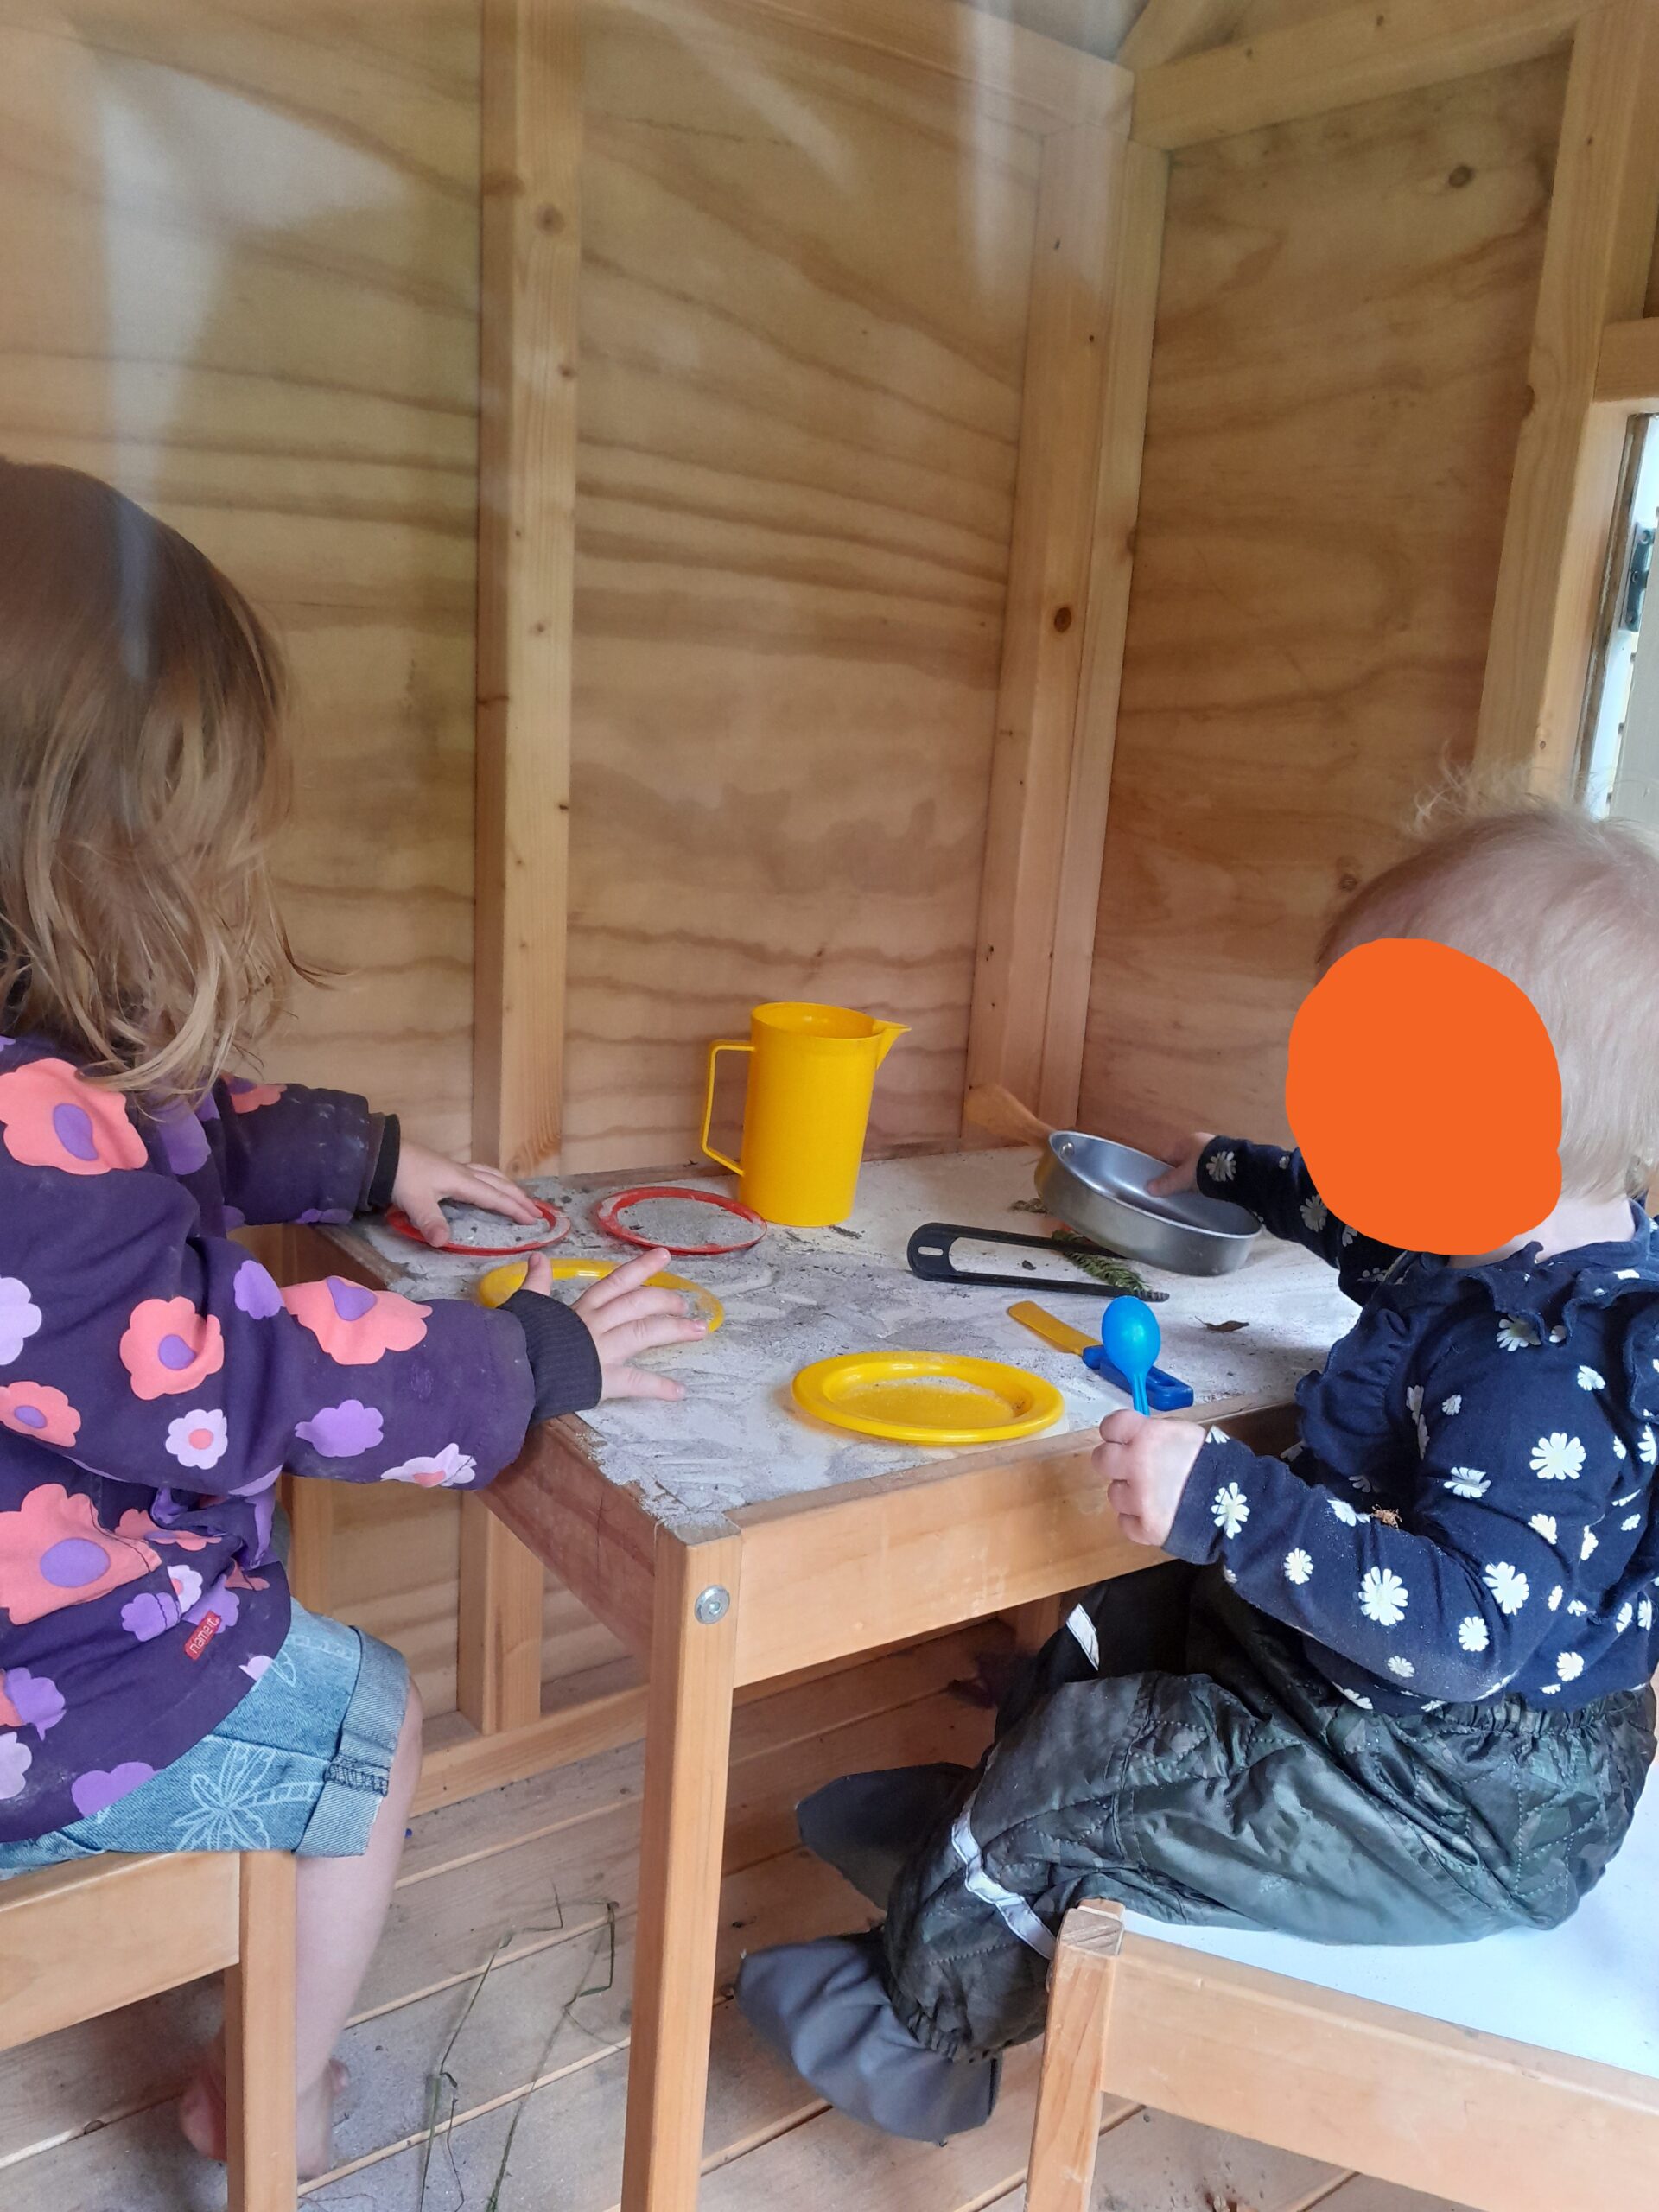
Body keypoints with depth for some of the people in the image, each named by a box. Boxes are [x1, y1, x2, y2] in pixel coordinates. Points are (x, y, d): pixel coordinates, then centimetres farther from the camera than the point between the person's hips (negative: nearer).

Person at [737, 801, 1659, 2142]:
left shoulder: (1541, 1368, -35)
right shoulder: (1531, 1248, -4)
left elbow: (1473, 1622, -42)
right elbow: (1360, 1225, 17)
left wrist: (1224, 1502, -45)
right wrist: (1232, 1173, 31)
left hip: (1457, 1816, -10)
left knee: (1073, 1764, -7)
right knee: (1117, 1631, 21)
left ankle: (921, 2021, 20)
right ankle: (982, 1842, 43)